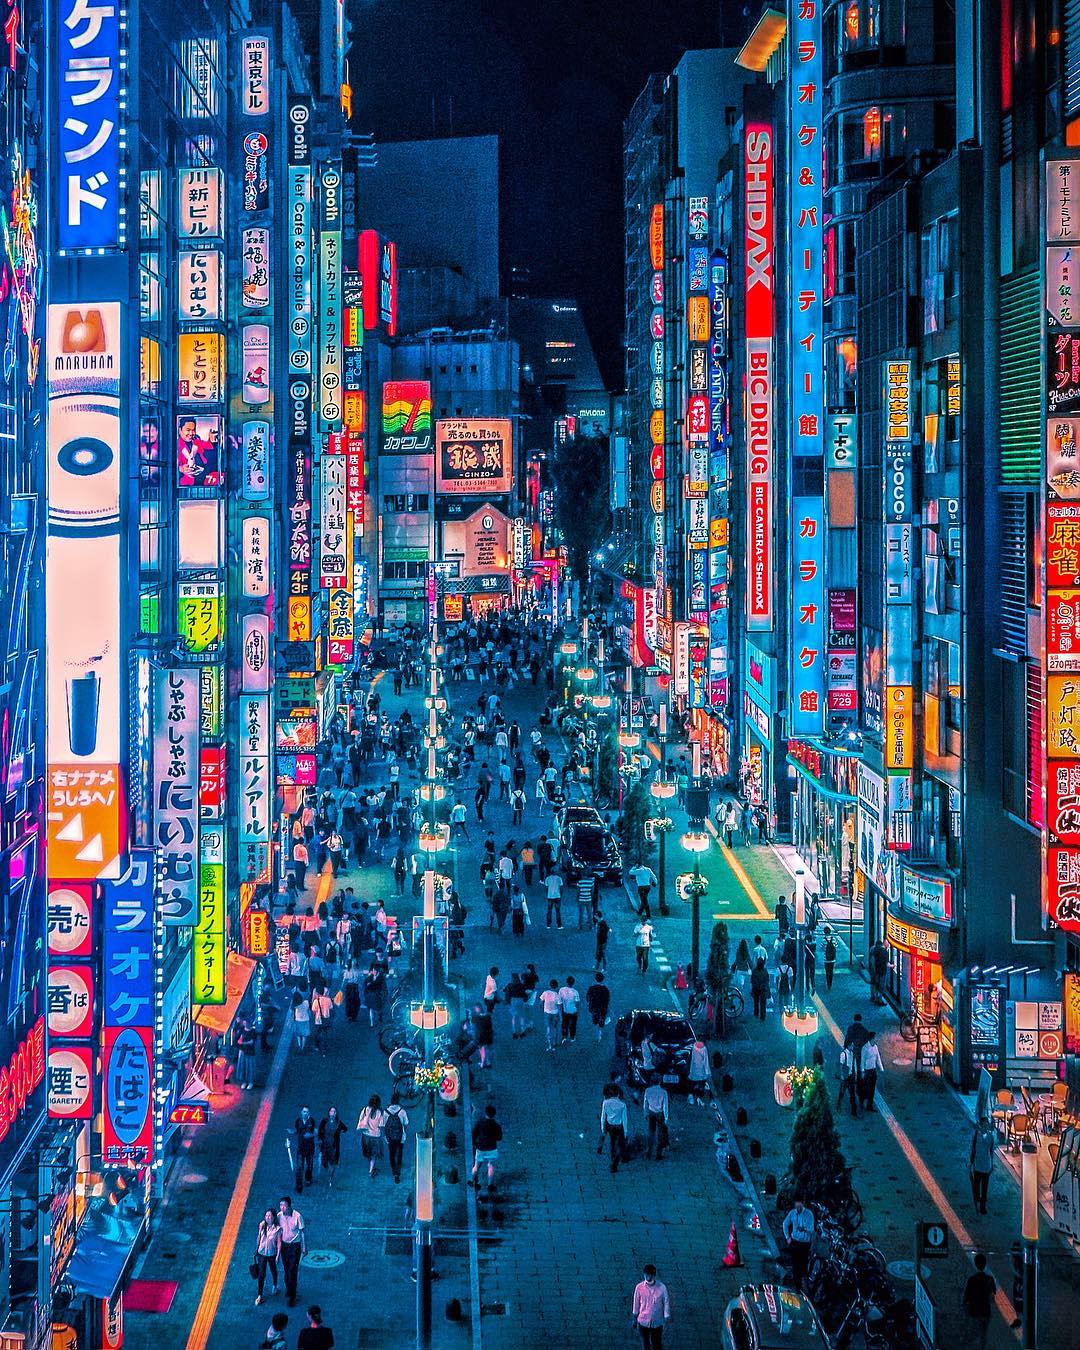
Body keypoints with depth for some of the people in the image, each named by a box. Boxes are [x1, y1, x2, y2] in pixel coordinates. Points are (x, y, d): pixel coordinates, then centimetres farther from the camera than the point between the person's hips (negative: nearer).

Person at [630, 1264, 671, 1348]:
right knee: (645, 1344, 16)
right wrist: (634, 1319, 7)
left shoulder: (662, 1287, -15)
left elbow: (666, 1303, -6)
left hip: (657, 1323, -1)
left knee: (657, 1345, 6)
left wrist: (667, 1319, -6)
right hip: (643, 1322, 1)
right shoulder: (639, 1287, -12)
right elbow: (636, 1303, -1)